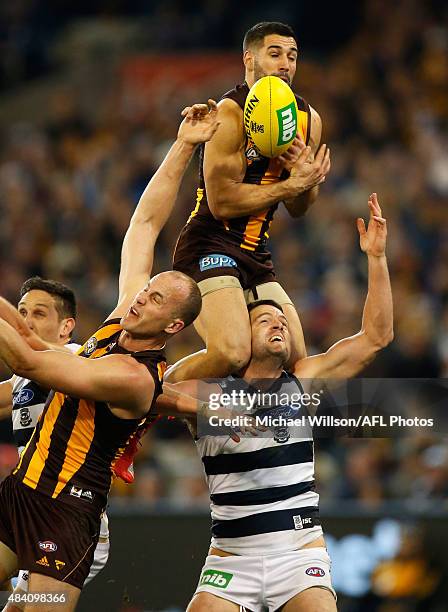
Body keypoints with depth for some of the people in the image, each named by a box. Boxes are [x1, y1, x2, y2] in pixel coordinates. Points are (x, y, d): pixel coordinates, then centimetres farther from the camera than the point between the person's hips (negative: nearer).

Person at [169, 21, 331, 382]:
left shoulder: (308, 119, 10)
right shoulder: (231, 113, -14)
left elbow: (298, 209, 18)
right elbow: (222, 203, -18)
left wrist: (305, 174, -4)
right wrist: (293, 184, -15)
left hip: (256, 257, 9)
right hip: (210, 248, -9)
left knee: (297, 361, 7)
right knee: (232, 353, -29)